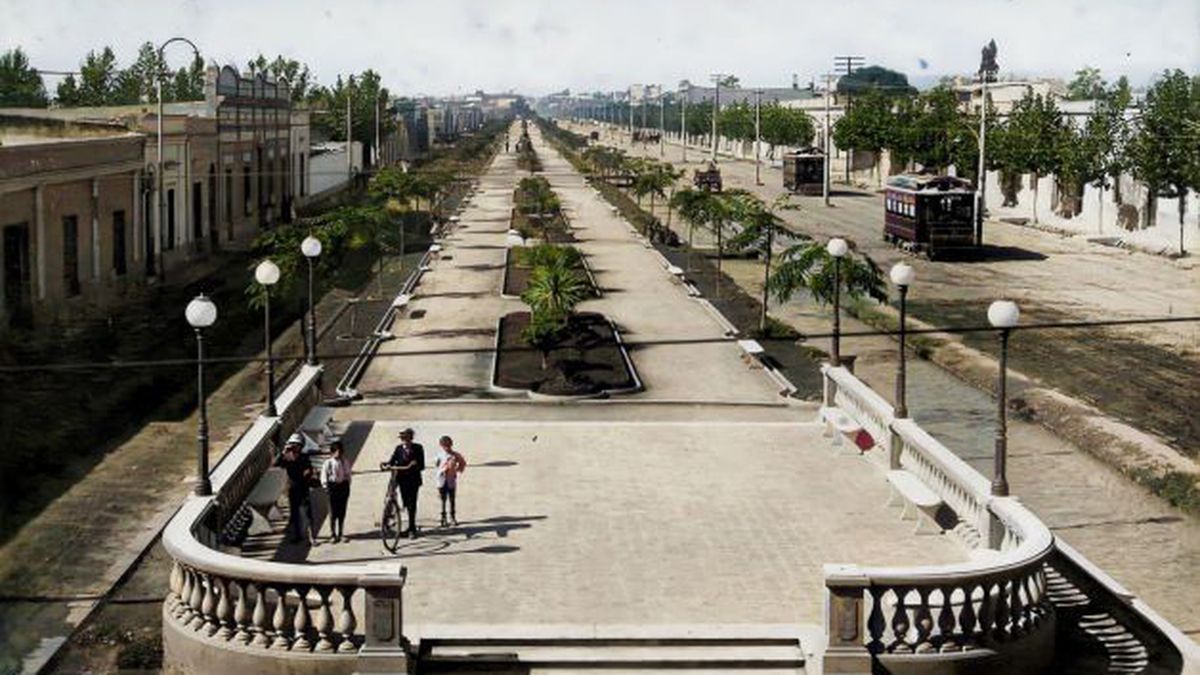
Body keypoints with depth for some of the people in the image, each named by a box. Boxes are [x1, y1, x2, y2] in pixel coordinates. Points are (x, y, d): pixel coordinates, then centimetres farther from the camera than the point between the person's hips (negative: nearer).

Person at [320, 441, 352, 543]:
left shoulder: (345, 463, 4)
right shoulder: (328, 463, -6)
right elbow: (324, 476, -4)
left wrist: (347, 485, 7)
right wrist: (326, 486, -11)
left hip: (343, 486, 3)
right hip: (333, 487, -3)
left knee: (342, 512, 8)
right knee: (333, 512, -1)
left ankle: (341, 533, 19)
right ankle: (333, 534, 9)